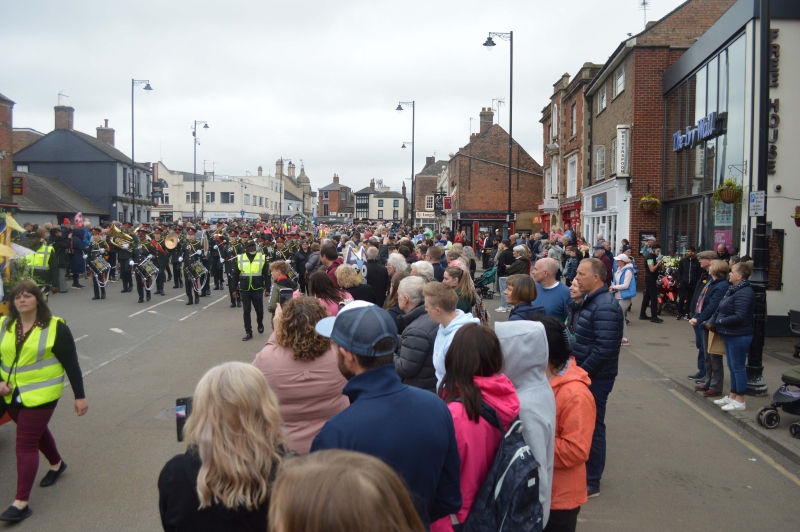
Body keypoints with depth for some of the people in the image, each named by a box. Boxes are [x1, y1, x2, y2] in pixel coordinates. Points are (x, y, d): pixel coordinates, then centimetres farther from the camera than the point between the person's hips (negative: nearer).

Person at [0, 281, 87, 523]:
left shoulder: (55, 327, -12)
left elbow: (71, 364, -10)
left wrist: (80, 396, -10)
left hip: (40, 395, -6)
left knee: (25, 445, -7)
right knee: (36, 432, 24)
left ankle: (21, 503, 1)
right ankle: (56, 464, 51)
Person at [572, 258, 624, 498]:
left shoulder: (605, 307, -22)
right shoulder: (591, 301, 11)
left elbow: (604, 350, -27)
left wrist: (581, 372, -20)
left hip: (595, 377, -10)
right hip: (586, 374, 10)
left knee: (592, 427, 2)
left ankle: (591, 482, 14)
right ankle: (583, 472, 33)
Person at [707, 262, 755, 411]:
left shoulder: (744, 293, -20)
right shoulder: (733, 289, 11)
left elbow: (739, 317, -26)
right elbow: (721, 309, 12)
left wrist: (718, 322, -19)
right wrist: (712, 322, -3)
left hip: (739, 336, -10)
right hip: (730, 335, 10)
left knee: (738, 367, -1)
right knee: (732, 367, 16)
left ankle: (740, 401, 8)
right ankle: (732, 396, 27)